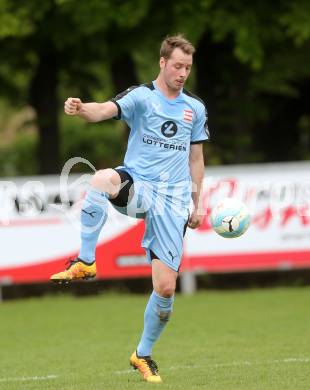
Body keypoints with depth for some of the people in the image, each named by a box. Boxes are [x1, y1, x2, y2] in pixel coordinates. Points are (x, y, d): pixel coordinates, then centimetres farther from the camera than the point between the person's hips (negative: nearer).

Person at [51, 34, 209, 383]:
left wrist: (196, 204, 17)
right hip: (136, 185, -3)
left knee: (166, 288, -4)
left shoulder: (195, 108, 13)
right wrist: (82, 109, -44)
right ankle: (85, 262, -32)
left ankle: (143, 355, 20)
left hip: (172, 199, 3)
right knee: (103, 178, -41)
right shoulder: (141, 97, -1)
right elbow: (107, 110, -21)